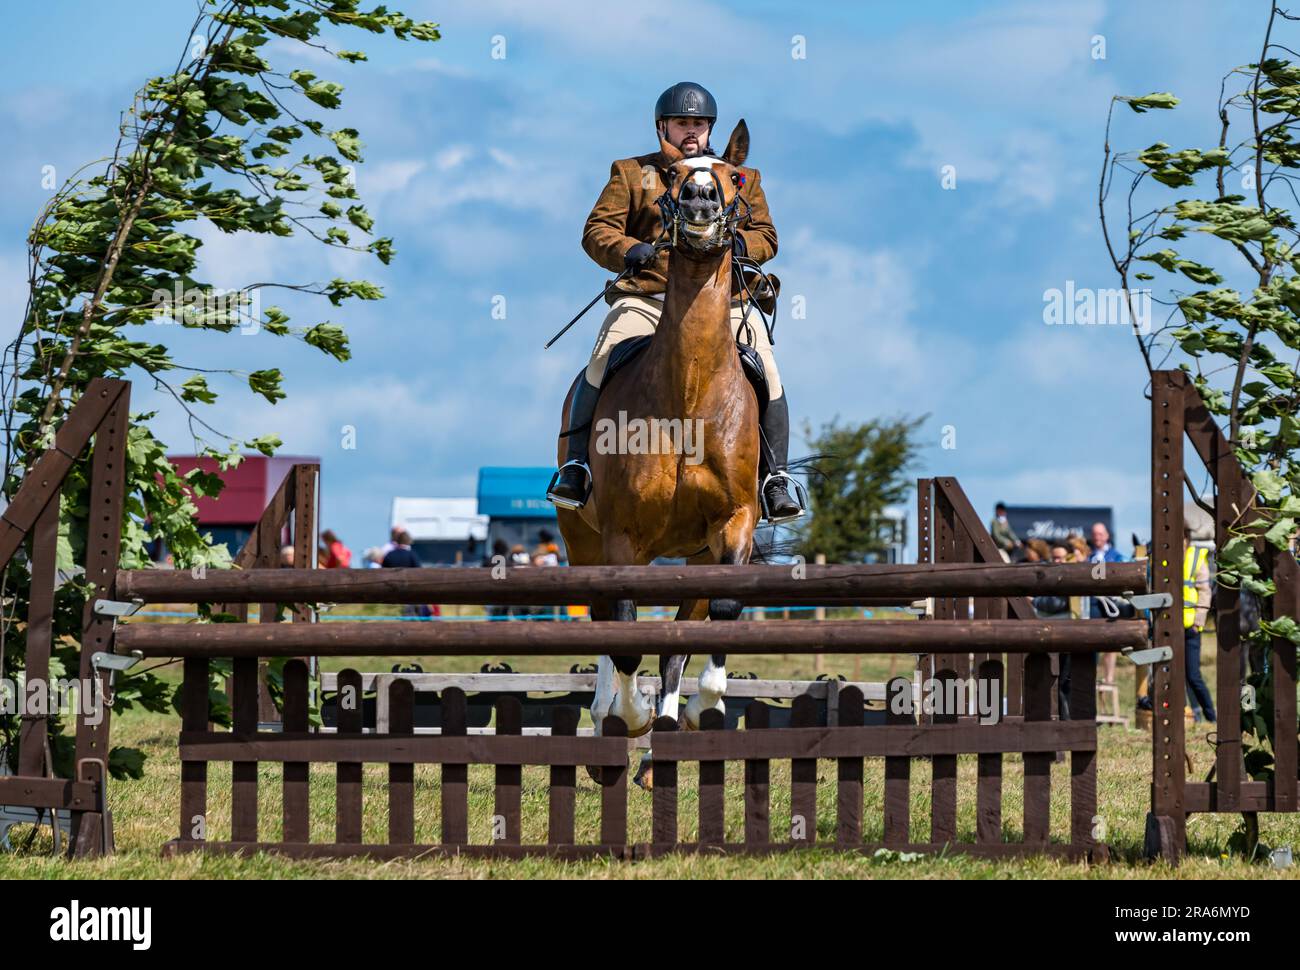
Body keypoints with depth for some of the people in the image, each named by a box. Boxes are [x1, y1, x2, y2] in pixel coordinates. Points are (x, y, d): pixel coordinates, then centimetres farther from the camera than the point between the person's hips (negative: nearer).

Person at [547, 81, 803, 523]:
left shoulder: (741, 179, 20)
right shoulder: (632, 173, 15)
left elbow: (766, 237, 15)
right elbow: (597, 230, 7)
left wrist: (739, 245, -9)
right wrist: (627, 251, -16)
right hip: (646, 299, -1)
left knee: (766, 373, -17)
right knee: (601, 365, -24)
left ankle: (775, 478, -6)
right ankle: (575, 464, -13)